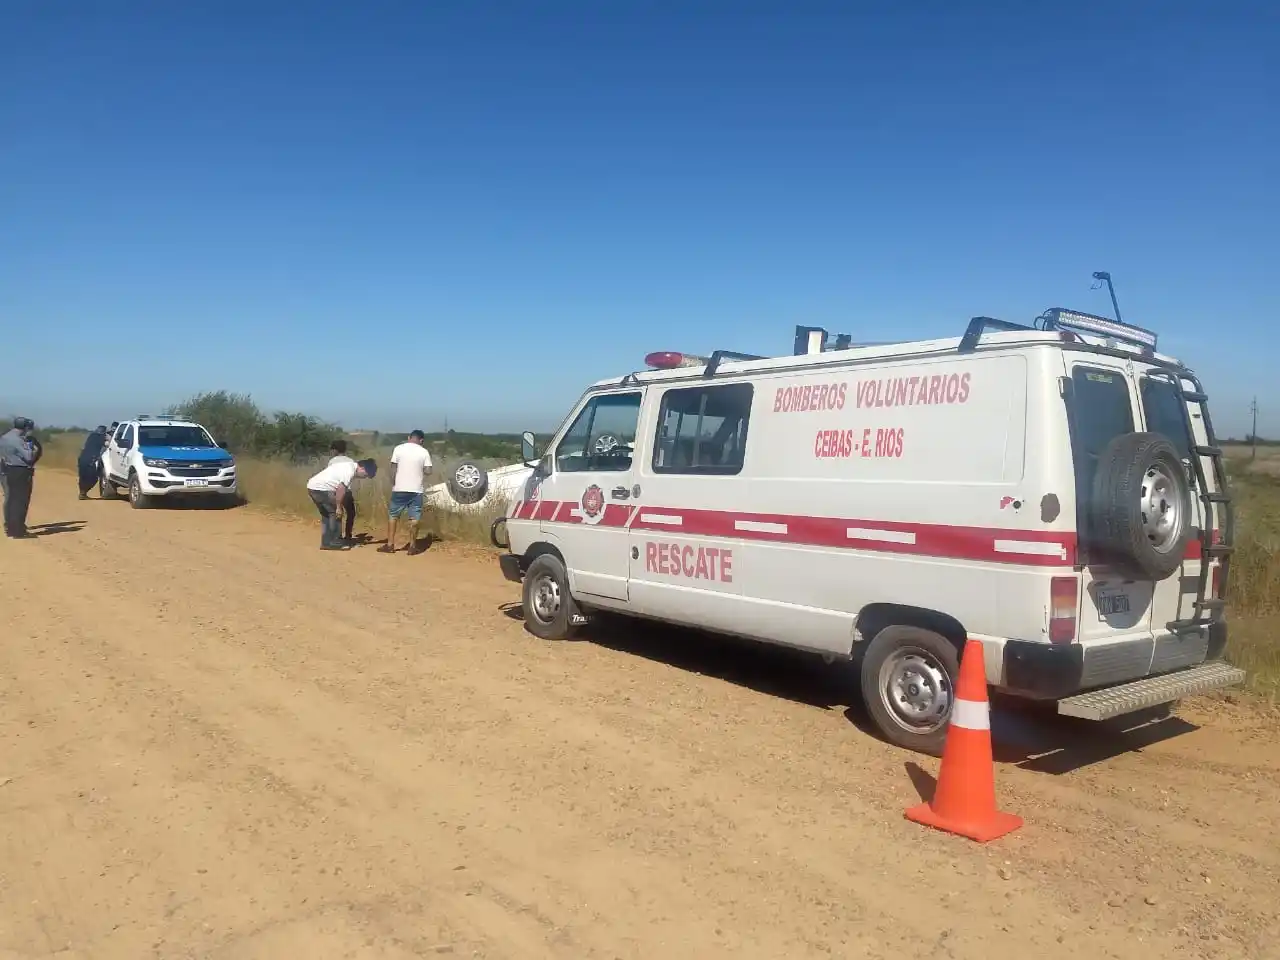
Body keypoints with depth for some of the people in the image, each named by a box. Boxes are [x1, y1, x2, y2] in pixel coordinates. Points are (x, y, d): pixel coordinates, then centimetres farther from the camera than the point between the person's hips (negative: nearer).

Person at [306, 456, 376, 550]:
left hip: (312, 486, 10)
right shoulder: (350, 470, -16)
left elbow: (340, 487, 21)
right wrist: (338, 507, -13)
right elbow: (341, 489, -21)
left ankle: (326, 543, 19)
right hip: (321, 488, -10)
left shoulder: (349, 465, 15)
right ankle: (334, 542, 1)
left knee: (326, 515, 17)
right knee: (335, 513, -3)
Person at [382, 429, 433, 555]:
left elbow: (393, 469, -1)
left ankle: (390, 545, 11)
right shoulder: (424, 452, -1)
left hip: (399, 489, 0)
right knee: (414, 518, 4)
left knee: (393, 515, 11)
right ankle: (412, 546, 6)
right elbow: (428, 471, -3)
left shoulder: (398, 448, -1)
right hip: (416, 490, 0)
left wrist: (393, 484, 9)